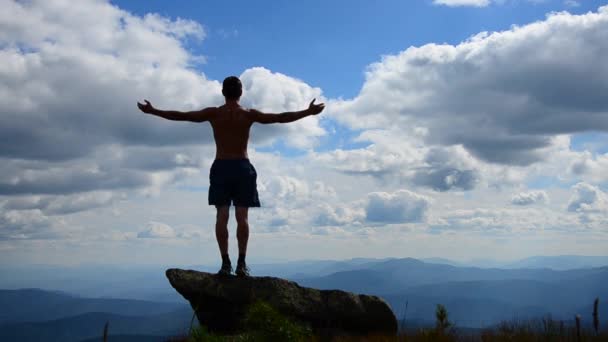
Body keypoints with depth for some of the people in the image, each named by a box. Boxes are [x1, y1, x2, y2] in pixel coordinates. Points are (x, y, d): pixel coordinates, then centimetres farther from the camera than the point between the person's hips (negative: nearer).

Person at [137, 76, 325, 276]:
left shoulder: (213, 113, -1)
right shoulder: (249, 115, -2)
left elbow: (180, 116, -1)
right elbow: (282, 118, -3)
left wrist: (152, 111, 8)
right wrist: (309, 112, 4)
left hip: (220, 168, 0)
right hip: (242, 168, 0)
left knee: (222, 216, 0)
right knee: (242, 217, -1)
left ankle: (225, 263, -4)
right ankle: (241, 263, -5)